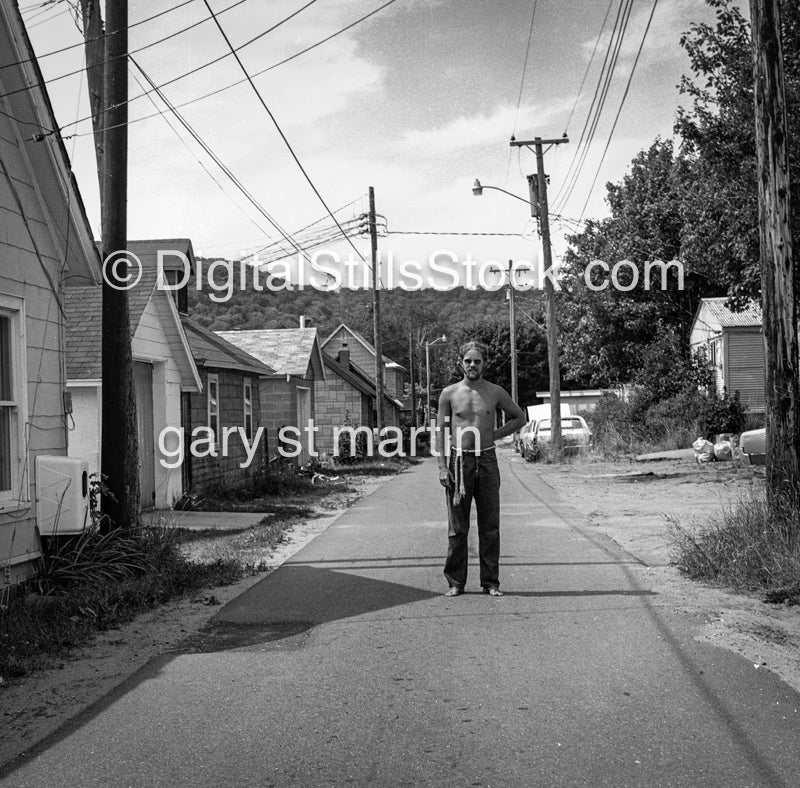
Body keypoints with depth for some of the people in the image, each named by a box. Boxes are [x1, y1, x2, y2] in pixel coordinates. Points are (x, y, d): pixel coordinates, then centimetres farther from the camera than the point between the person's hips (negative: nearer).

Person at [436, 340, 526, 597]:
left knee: (490, 525, 3)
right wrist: (442, 467, -4)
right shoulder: (449, 394, 3)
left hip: (487, 461, 1)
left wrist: (496, 434, 4)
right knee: (457, 526, 2)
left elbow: (519, 417, 17)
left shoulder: (495, 392, 5)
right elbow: (441, 431, 4)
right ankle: (456, 582, 10)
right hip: (458, 461, -1)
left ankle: (491, 582, 11)